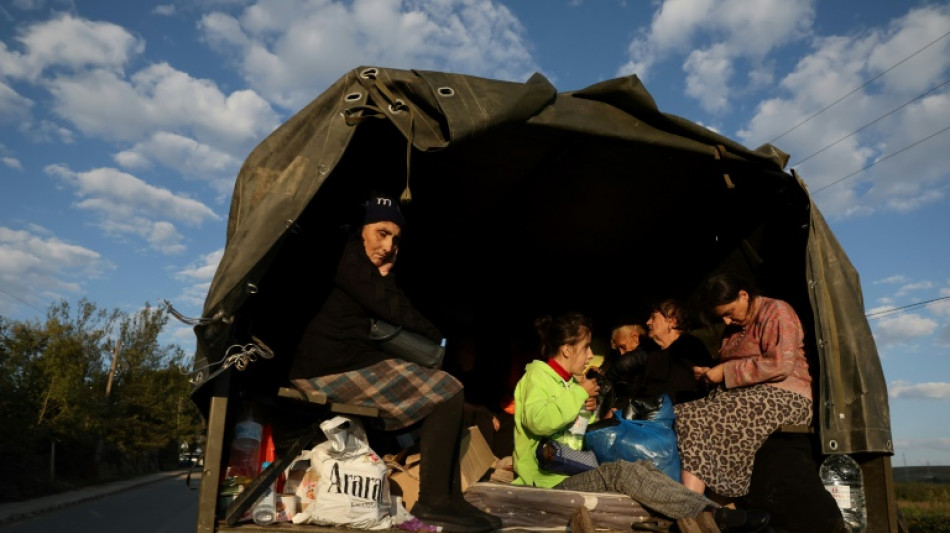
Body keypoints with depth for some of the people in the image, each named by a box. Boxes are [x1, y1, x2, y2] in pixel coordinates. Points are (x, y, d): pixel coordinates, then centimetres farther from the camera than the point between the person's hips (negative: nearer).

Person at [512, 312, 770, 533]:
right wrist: (579, 394, -17)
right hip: (552, 480, -9)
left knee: (642, 466, -13)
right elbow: (538, 421, -30)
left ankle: (713, 511, -25)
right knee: (620, 471, -29)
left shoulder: (568, 380, 19)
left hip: (574, 471, 9)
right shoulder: (538, 375, -9)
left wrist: (588, 406, 4)